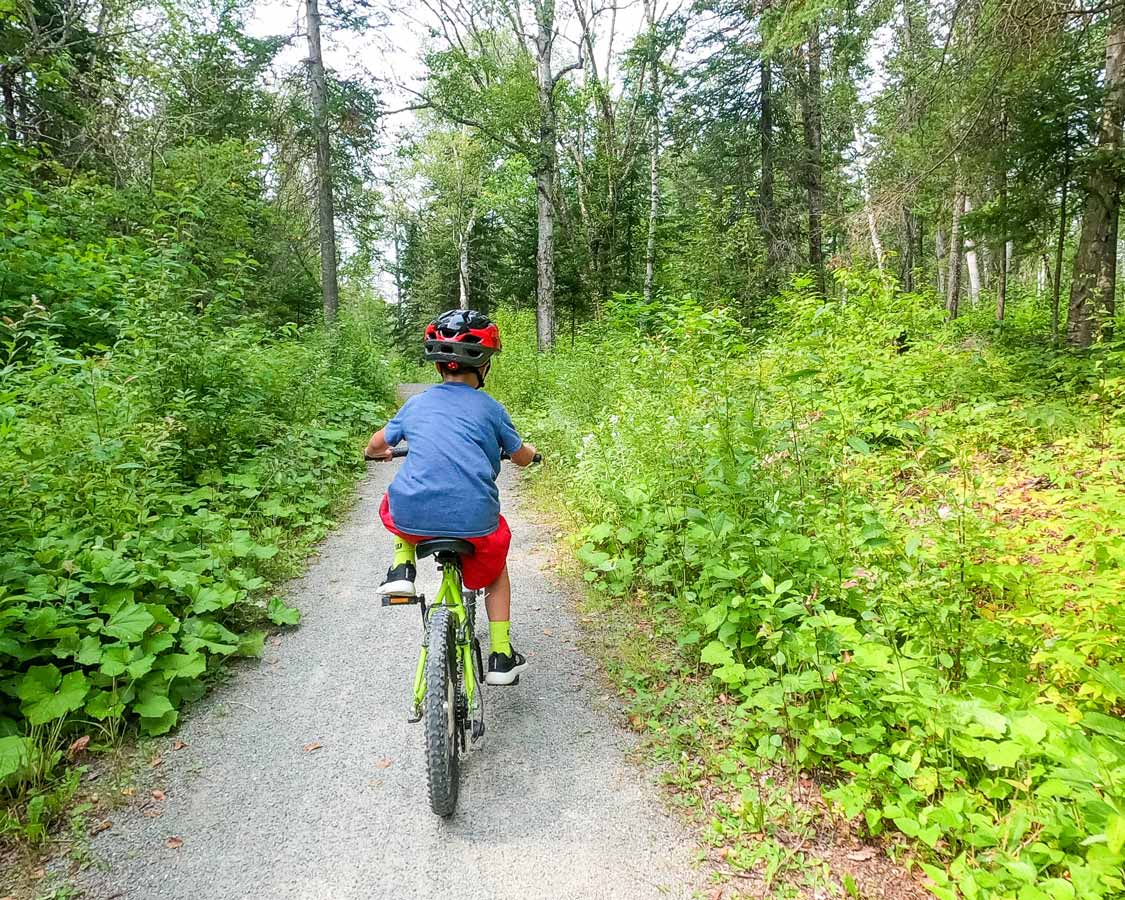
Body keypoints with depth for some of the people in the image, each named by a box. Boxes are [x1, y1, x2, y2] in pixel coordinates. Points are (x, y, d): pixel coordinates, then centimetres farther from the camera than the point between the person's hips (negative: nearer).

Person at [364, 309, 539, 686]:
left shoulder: (416, 404, 11)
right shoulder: (490, 409, 5)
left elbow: (375, 445, 23)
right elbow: (522, 457, 17)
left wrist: (378, 453, 47)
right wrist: (531, 452, 41)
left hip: (414, 519, 1)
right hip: (474, 522, -1)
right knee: (496, 572, 29)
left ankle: (402, 569, 17)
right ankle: (501, 658, 24)